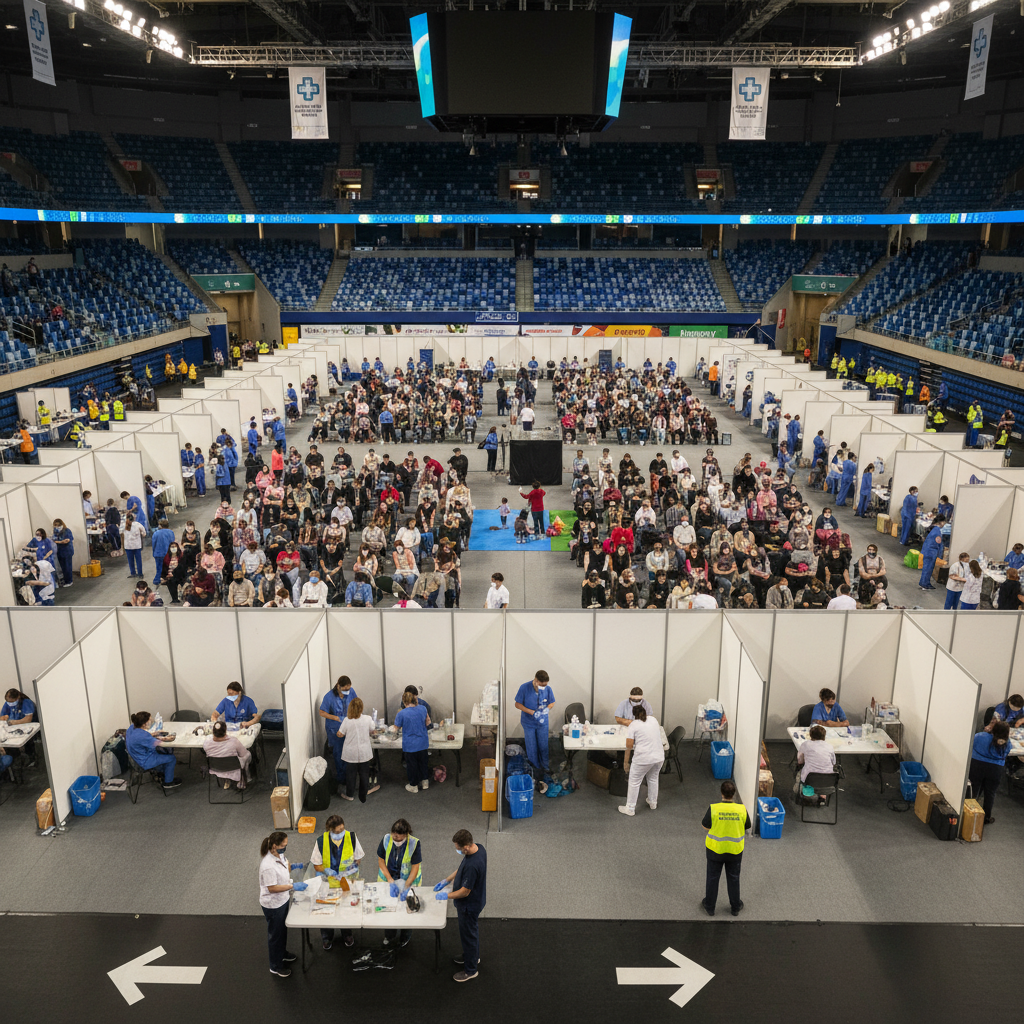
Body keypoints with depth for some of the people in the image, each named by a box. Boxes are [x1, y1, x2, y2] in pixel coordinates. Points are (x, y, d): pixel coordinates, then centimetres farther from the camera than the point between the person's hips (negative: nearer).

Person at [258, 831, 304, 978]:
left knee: (283, 929, 28)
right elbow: (272, 888, -30)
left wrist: (293, 866, -6)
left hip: (283, 900, 8)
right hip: (273, 904, -8)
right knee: (275, 934, 12)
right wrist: (293, 886, -32)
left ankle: (282, 953, 52)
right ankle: (275, 966, 32)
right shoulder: (268, 866, -35)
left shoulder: (280, 855, -8)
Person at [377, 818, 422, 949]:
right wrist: (391, 881, -16)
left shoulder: (414, 844, -25)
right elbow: (381, 861, -8)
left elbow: (415, 868, -20)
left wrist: (406, 887, -26)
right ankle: (390, 936, 37)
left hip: (408, 880, -2)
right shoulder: (386, 840, -19)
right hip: (388, 878, 2)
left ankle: (405, 936, 35)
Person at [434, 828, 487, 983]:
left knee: (468, 935, 12)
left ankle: (471, 970, 32)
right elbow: (461, 868, 7)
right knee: (471, 930, 29)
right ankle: (473, 956, 51)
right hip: (475, 901, 9)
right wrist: (446, 880, 6)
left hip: (469, 905, -9)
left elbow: (465, 892, -28)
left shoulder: (472, 865, -40)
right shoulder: (478, 848, -12)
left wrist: (446, 896, -14)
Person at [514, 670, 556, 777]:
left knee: (543, 746, 11)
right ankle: (535, 768, 29)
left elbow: (552, 703, 3)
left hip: (542, 722, 2)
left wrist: (547, 708, -20)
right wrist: (531, 712, -24)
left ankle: (544, 767, 30)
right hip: (528, 722, -2)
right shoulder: (524, 688, -20)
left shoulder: (548, 689, -13)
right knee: (531, 747, 10)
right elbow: (518, 704, -13)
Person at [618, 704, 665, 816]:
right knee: (653, 779, 25)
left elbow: (629, 746, -11)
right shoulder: (653, 719, 10)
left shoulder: (633, 726, -6)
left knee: (634, 782, 8)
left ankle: (630, 809, 14)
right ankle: (653, 803, 38)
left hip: (643, 759, -6)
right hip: (659, 756, 6)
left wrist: (626, 762, -4)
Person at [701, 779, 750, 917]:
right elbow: (747, 826, -2)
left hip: (715, 849, -1)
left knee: (713, 878, 17)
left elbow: (706, 827, -11)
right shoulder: (742, 809, -17)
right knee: (733, 878, 21)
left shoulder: (713, 808, -22)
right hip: (735, 850, 1)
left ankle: (710, 907, 31)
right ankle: (736, 907, 35)